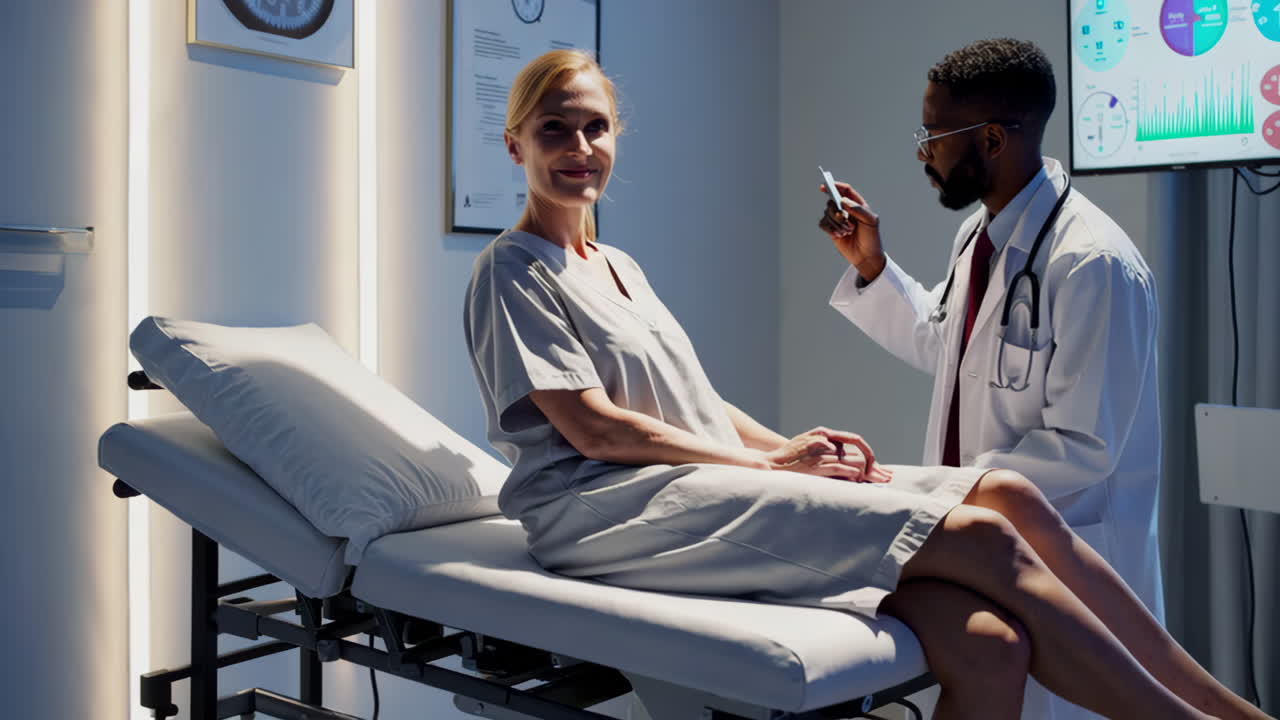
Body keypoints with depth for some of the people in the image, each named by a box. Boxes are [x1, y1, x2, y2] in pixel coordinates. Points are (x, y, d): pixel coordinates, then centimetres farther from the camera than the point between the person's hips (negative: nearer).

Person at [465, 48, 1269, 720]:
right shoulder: (513, 271, 2)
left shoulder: (619, 266, 25)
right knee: (978, 534, -20)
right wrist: (771, 460, -9)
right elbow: (594, 428, -9)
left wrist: (792, 448, 0)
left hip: (714, 479, 7)